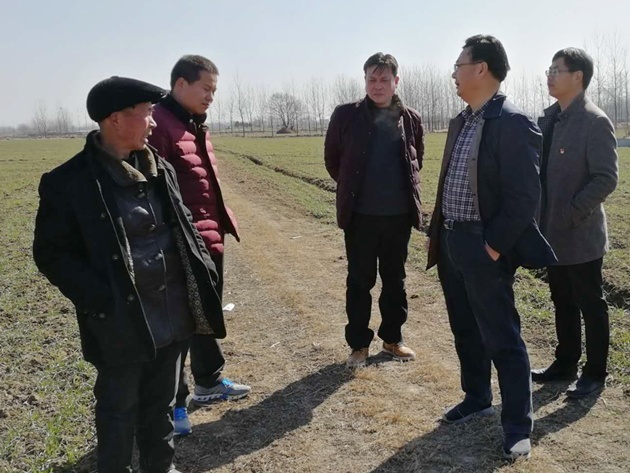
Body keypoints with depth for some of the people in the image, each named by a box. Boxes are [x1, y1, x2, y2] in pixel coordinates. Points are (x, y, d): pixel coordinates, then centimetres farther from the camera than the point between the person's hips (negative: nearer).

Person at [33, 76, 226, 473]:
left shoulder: (160, 169, 6)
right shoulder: (69, 182, -13)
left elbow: (185, 224, 15)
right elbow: (52, 253, -10)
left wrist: (204, 269, 3)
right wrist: (99, 299, -19)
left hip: (173, 314, 6)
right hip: (121, 323, -5)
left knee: (162, 403, 22)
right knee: (119, 410, 13)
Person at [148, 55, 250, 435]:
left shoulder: (196, 125, 15)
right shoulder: (159, 125, -17)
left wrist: (221, 223, 18)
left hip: (209, 241, 10)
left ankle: (209, 381, 40)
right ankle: (173, 403, 20)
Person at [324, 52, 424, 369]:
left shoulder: (410, 119, 3)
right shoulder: (346, 115, -5)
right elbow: (332, 158, 7)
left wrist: (406, 187, 11)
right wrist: (352, 188, 9)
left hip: (399, 214, 3)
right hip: (360, 215, -2)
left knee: (395, 280, 13)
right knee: (360, 281, 7)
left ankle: (392, 339, 29)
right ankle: (359, 344, 20)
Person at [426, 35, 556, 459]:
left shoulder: (513, 123, -14)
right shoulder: (461, 121, 13)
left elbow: (525, 196, -18)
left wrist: (494, 246, -19)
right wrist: (437, 232, 12)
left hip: (483, 247, -9)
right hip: (452, 242, 9)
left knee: (502, 338, 1)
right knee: (466, 330, 19)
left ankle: (518, 426, 14)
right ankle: (477, 399, 37)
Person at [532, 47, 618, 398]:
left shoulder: (595, 122, -13)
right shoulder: (548, 119, 9)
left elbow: (606, 178, -18)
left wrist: (572, 213, -20)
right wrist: (542, 217, 5)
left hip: (580, 234, -7)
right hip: (553, 232, 7)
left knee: (590, 304, 6)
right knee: (562, 302, 17)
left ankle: (595, 373, 20)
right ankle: (566, 363, 31)